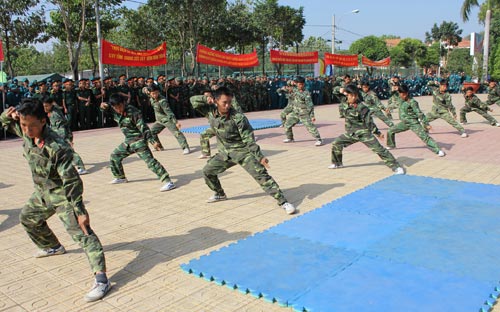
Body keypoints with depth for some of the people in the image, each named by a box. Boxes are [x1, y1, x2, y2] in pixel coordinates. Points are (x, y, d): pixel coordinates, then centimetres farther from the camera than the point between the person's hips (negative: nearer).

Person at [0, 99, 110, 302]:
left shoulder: (57, 147, -32)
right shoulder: (26, 134, -8)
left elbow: (71, 180, -31)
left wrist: (80, 210, -33)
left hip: (62, 195, -9)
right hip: (42, 193, 9)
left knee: (81, 232, -19)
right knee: (27, 218, 31)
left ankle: (101, 278, -27)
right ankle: (53, 247, 55)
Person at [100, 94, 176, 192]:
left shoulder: (132, 112, -20)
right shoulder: (115, 111, 1)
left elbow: (143, 127, -23)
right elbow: (105, 108, 19)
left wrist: (152, 141, -30)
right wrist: (104, 105, -7)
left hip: (138, 140, -8)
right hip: (128, 141, 9)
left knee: (149, 160, -20)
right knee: (115, 156, 21)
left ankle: (168, 182, -25)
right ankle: (120, 177, 42)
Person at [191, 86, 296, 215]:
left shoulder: (238, 118, -23)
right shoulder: (211, 112, -9)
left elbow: (249, 140, -20)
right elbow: (193, 101, 1)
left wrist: (260, 157, -26)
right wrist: (206, 98, -18)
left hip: (243, 151, -6)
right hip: (225, 153, 6)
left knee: (261, 175, -16)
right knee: (207, 171, 12)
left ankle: (283, 201, -15)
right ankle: (220, 194, 36)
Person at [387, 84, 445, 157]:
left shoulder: (412, 102, -20)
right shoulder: (401, 99, -1)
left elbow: (419, 114, -21)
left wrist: (426, 124, -22)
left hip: (413, 123, -7)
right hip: (404, 123, 7)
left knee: (424, 136, -16)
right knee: (390, 131, 11)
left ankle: (438, 150, -17)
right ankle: (391, 145, 34)